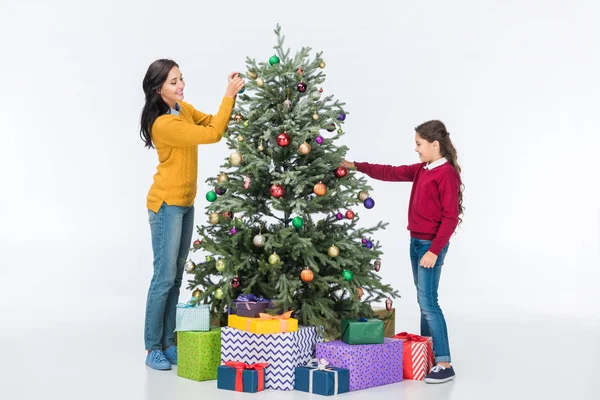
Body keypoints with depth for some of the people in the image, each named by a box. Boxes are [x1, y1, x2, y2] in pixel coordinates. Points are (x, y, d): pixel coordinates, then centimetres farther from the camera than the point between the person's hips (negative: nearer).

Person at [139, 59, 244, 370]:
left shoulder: (184, 109, 6)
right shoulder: (163, 124, -23)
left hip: (185, 203, 9)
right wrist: (228, 95, -21)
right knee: (164, 277, -4)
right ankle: (153, 349, 6)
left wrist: (232, 96, -4)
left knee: (176, 278, 10)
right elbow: (212, 135, -24)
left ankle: (168, 343, 18)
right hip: (166, 205, -9)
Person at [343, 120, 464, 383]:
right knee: (424, 300, 12)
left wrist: (434, 250, -21)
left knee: (428, 302, -9)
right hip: (416, 242, 9)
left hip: (432, 245, -9)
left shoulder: (447, 174, -16)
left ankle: (445, 365, -5)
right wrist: (356, 166, 15)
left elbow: (450, 217, -18)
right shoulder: (421, 170, 10)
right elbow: (392, 173, 18)